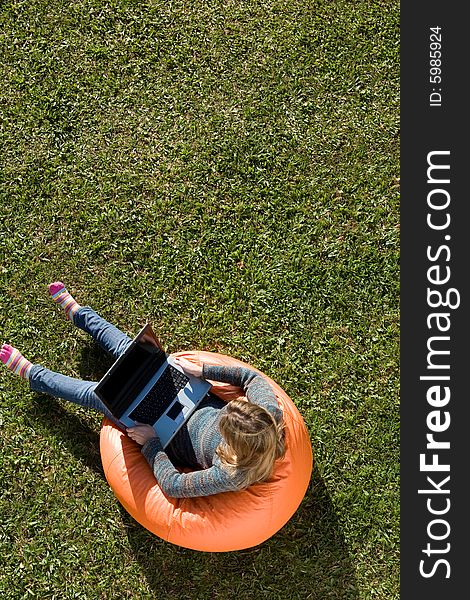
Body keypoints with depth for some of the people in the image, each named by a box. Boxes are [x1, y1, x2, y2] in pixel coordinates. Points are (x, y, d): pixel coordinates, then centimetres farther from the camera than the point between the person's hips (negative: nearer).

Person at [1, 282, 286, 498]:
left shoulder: (232, 476, -40)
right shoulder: (270, 411, -29)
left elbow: (172, 485, -29)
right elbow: (251, 376, -10)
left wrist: (150, 442, -20)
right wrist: (202, 370, -15)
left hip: (174, 438, -5)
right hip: (199, 400, 5)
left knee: (95, 394, 2)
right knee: (130, 352, 12)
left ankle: (30, 373, 31)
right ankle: (76, 311, 39)